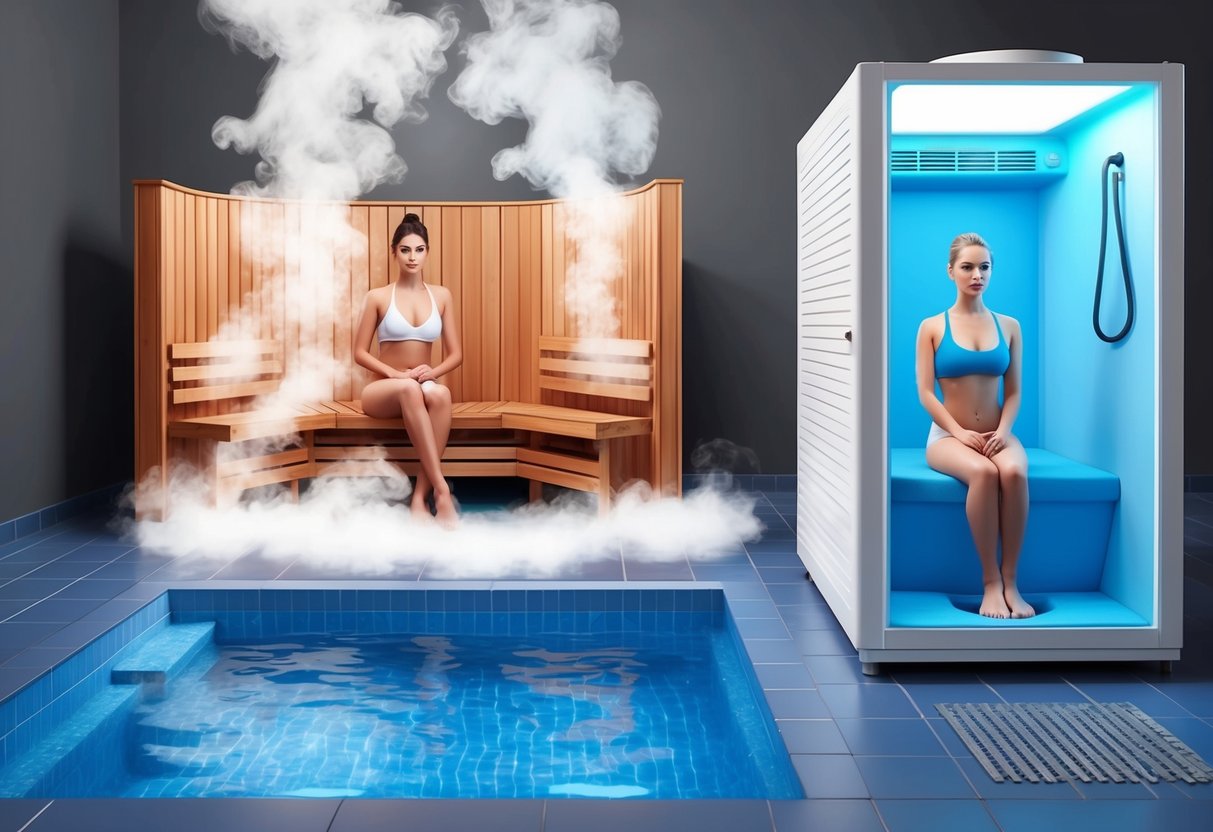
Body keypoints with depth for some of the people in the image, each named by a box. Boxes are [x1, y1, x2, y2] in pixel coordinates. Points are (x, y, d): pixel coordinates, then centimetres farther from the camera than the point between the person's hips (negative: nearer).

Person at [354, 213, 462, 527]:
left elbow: (456, 354, 6)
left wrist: (432, 372, -15)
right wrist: (396, 374, -17)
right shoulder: (378, 297, 0)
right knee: (409, 389, -40)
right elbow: (360, 353, -1)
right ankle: (442, 491, -44)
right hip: (383, 391, -2)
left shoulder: (442, 295, 7)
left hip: (424, 388, 2)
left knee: (440, 394, -37)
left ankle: (419, 497, -36)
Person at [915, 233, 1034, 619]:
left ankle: (1010, 580, -25)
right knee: (983, 472, -36)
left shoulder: (1009, 326, 9)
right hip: (948, 435, -2)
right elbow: (925, 392, -4)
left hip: (995, 434, 2)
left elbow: (1014, 391, 6)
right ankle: (990, 581, -26)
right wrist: (960, 433, -17)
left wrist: (1003, 431, -12)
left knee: (1014, 471, -34)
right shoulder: (932, 327, 2)